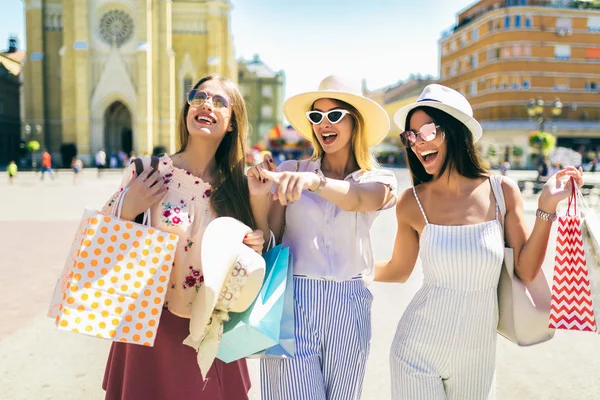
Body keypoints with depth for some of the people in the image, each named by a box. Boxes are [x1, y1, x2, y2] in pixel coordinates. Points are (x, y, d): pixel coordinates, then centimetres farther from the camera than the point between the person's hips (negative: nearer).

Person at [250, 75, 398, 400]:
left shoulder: (378, 181, 2)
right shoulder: (290, 171, 2)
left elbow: (356, 199, -23)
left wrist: (312, 181, -42)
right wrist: (264, 193, -16)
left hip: (348, 308, 1)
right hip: (291, 303, -1)